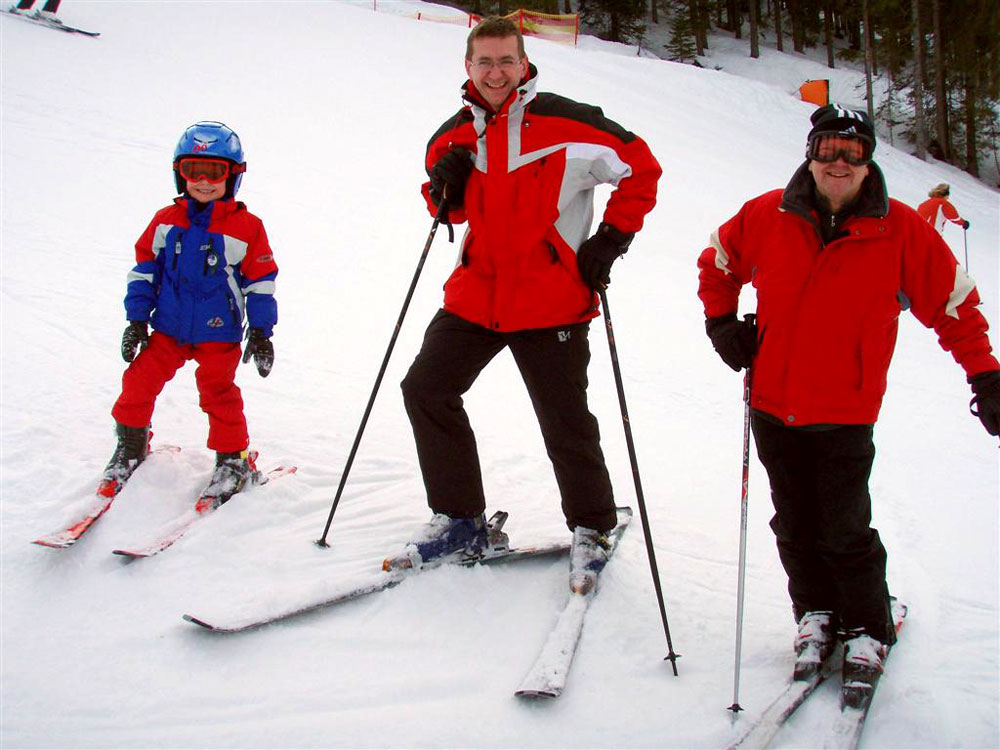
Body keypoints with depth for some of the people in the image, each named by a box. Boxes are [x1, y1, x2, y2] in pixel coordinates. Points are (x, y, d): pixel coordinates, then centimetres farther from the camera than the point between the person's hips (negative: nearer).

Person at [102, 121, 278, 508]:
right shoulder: (166, 221, 3)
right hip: (169, 327, 3)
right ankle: (130, 446, 20)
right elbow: (144, 267, 9)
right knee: (139, 380, -1)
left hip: (219, 332, -3)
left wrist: (260, 330, -3)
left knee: (217, 391, -10)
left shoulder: (246, 226, -5)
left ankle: (233, 459, 9)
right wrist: (137, 318, 5)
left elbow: (261, 279, 0)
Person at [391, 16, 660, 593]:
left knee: (566, 424, 0)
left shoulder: (568, 124, -10)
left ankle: (593, 528, 23)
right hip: (476, 296, 5)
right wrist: (445, 189, -3)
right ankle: (460, 518, 15)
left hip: (550, 303, -5)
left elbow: (641, 170, -2)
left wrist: (611, 240, -6)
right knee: (426, 390, 1)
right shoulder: (456, 135, 6)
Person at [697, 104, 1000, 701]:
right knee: (795, 526, 13)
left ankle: (869, 631, 21)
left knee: (845, 533, -1)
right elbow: (718, 262, 16)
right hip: (773, 405, 3)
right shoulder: (768, 217, -4)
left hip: (846, 413, -2)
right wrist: (723, 324, 6)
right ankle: (816, 616, 33)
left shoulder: (901, 231, -8)